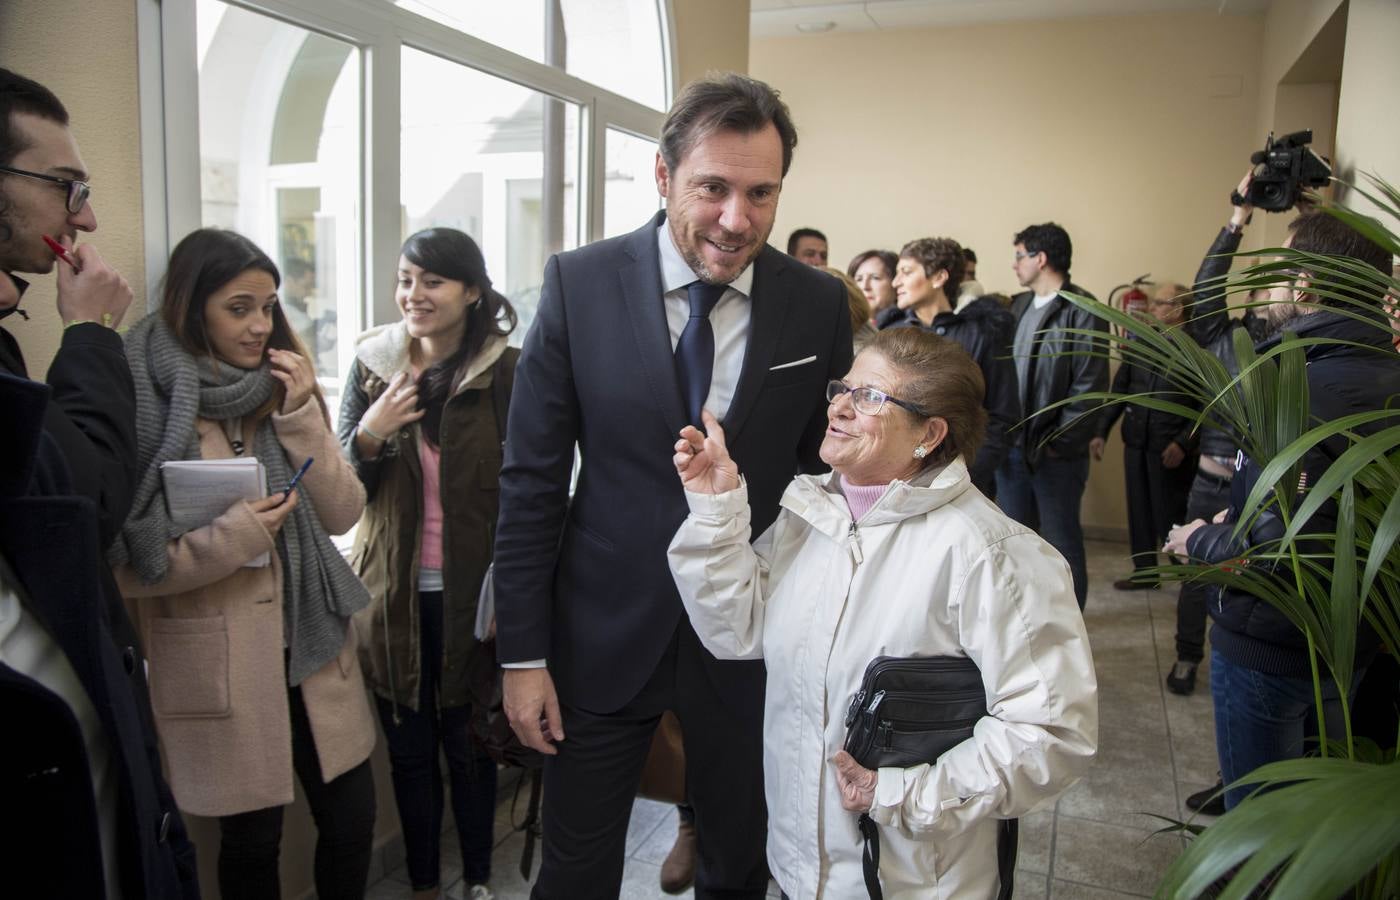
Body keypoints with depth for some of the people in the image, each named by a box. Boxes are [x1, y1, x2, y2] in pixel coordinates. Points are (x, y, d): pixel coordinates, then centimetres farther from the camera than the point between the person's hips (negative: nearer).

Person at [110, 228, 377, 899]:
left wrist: (301, 417, -12)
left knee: (352, 821, 11)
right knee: (251, 841, 10)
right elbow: (128, 565, -10)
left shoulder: (283, 387, 6)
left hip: (312, 647, 4)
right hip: (220, 663, -4)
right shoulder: (143, 405, -9)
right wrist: (234, 536, -22)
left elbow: (342, 514, -2)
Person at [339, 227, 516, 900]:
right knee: (409, 749, 14)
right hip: (396, 592, 3)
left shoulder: (508, 373, -7)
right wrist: (370, 434, -16)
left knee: (469, 743, 12)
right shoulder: (373, 365, 1)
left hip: (474, 592, -2)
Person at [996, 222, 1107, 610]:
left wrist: (1060, 442, -16)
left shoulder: (1081, 310, -10)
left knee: (1062, 541, 6)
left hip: (1055, 451, -7)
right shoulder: (1018, 306, 12)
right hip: (1013, 445, 7)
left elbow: (1091, 385, -15)